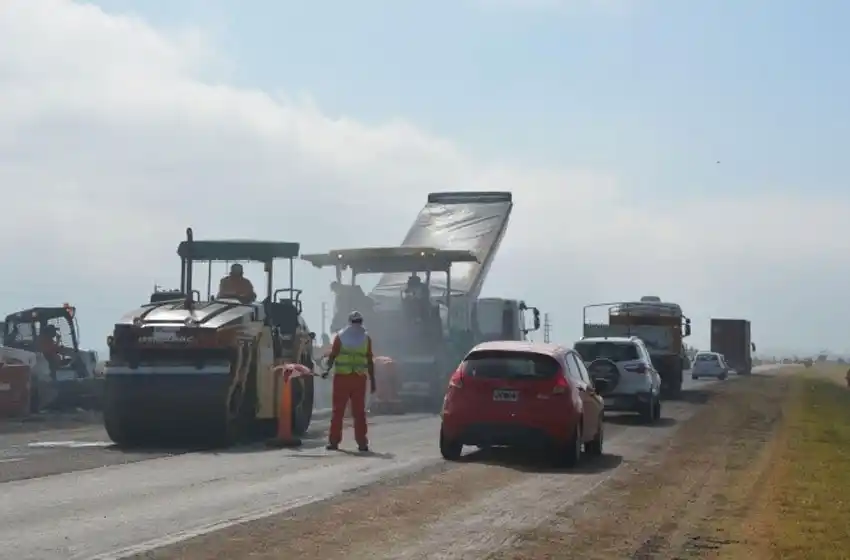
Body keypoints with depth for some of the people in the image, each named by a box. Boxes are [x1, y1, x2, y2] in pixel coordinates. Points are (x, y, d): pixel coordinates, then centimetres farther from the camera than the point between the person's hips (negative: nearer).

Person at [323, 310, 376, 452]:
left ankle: (333, 441, 2)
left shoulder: (340, 336, 4)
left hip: (342, 377, 0)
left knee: (337, 410, 5)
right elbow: (370, 361, 3)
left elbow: (332, 355, -3)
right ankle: (362, 443, 2)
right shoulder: (366, 338, 5)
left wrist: (327, 370, 4)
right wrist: (372, 380, 6)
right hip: (359, 378, 1)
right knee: (359, 411, 5)